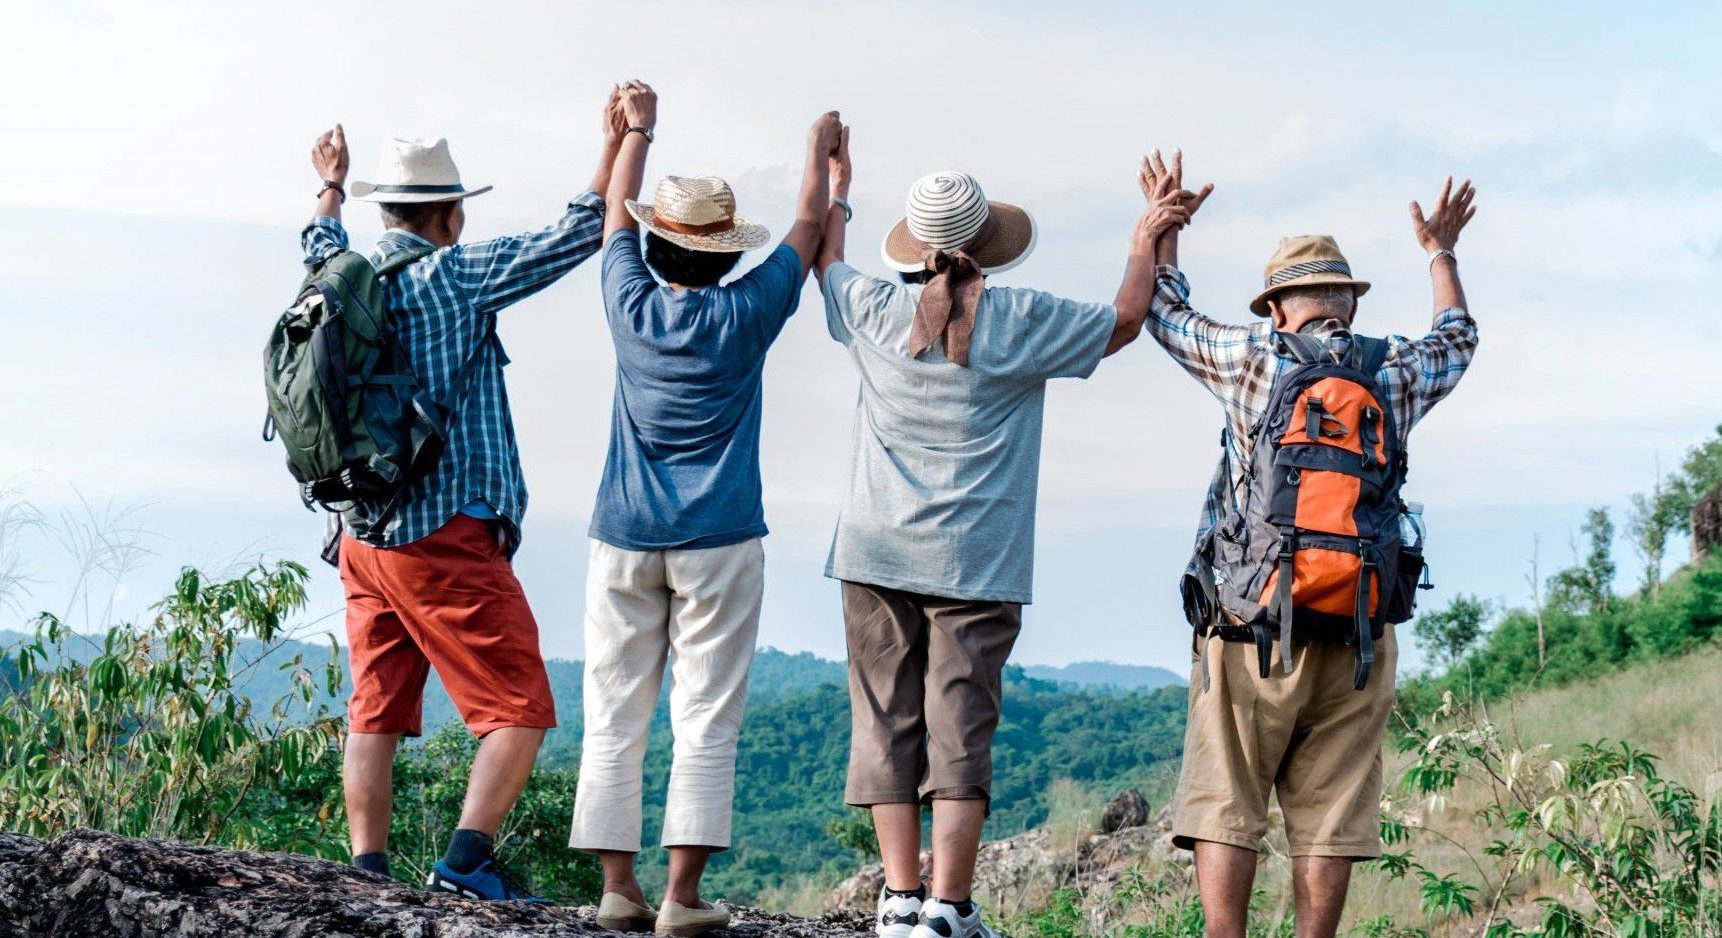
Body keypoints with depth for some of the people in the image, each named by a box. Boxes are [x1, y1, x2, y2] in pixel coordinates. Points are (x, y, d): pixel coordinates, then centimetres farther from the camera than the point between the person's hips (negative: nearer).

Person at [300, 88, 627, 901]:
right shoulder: (454, 277, -9)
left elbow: (320, 248, 34)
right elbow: (577, 237, -6)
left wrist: (331, 185, 51)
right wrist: (618, 146, 3)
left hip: (362, 536, 7)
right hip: (448, 537, -7)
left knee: (375, 713, 11)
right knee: (518, 712, -3)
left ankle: (366, 872, 9)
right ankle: (466, 859, -13)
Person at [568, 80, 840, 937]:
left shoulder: (634, 305, 1)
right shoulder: (745, 315, -4)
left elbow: (616, 213, 19)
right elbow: (809, 225, 11)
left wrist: (638, 130, 32)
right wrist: (820, 150, 26)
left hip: (625, 538, 3)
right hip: (717, 542, -2)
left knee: (614, 717, 5)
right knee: (706, 720, -3)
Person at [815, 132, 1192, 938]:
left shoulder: (874, 312, 2)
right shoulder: (1021, 322, -5)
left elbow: (824, 258, 24)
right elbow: (1123, 321, 11)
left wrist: (836, 182, 41)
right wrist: (1146, 242, 27)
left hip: (877, 553, 2)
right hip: (976, 563, -2)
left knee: (887, 723, 6)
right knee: (960, 732, -2)